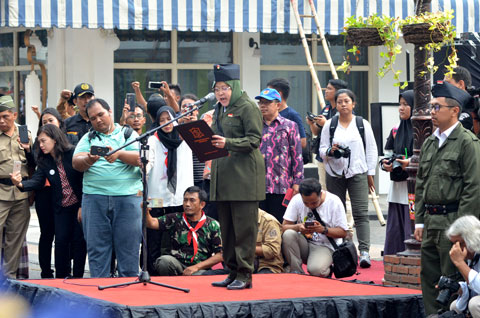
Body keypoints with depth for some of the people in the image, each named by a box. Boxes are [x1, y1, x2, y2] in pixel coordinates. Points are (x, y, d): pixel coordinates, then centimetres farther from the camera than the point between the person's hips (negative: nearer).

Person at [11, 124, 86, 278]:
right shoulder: (44, 161, 2)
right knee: (61, 240, 0)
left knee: (79, 241, -1)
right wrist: (21, 184, -31)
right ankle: (61, 278, 8)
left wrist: (84, 206, -14)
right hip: (61, 207, 4)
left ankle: (77, 278, 9)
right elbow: (37, 181, -9)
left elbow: (85, 178, -11)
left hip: (79, 205, -4)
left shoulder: (73, 154, -12)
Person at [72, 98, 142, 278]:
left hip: (128, 197, -1)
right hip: (94, 198, 2)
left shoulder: (128, 134, 11)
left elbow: (141, 158, -5)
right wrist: (88, 160, -20)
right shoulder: (88, 138, 17)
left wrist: (119, 154, -21)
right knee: (97, 248, 1)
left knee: (128, 246, -2)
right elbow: (76, 163, 2)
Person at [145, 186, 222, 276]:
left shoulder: (212, 225, 6)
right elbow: (152, 223, -4)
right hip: (176, 264, 2)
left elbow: (220, 255, 2)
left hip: (200, 269, -2)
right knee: (164, 260, -30)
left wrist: (196, 267, -9)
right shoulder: (175, 219, 10)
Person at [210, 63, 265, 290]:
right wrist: (210, 143, 6)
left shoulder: (247, 107, -5)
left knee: (243, 227, -6)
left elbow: (254, 140, -13)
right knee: (227, 227, 9)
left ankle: (245, 274, -4)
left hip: (244, 176, -8)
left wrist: (228, 143, -24)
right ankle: (233, 271, 14)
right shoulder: (219, 110, 19)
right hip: (223, 176, 8)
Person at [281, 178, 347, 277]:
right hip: (303, 244, 3)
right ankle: (296, 271, -16)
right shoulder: (296, 200, -5)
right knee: (288, 234, -29)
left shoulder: (334, 202, -11)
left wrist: (323, 230, -25)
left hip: (325, 246, -3)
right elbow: (284, 227, -6)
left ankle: (326, 270, 4)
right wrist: (298, 227, -27)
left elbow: (343, 232, -9)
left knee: (316, 270, -34)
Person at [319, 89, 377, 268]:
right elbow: (322, 150, 9)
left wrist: (370, 174, 4)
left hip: (357, 173, -2)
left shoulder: (362, 124, 7)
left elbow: (371, 149, 9)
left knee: (361, 212, -11)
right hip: (335, 173, 2)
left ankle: (364, 251, -18)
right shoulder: (329, 125, 8)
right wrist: (330, 151, -14)